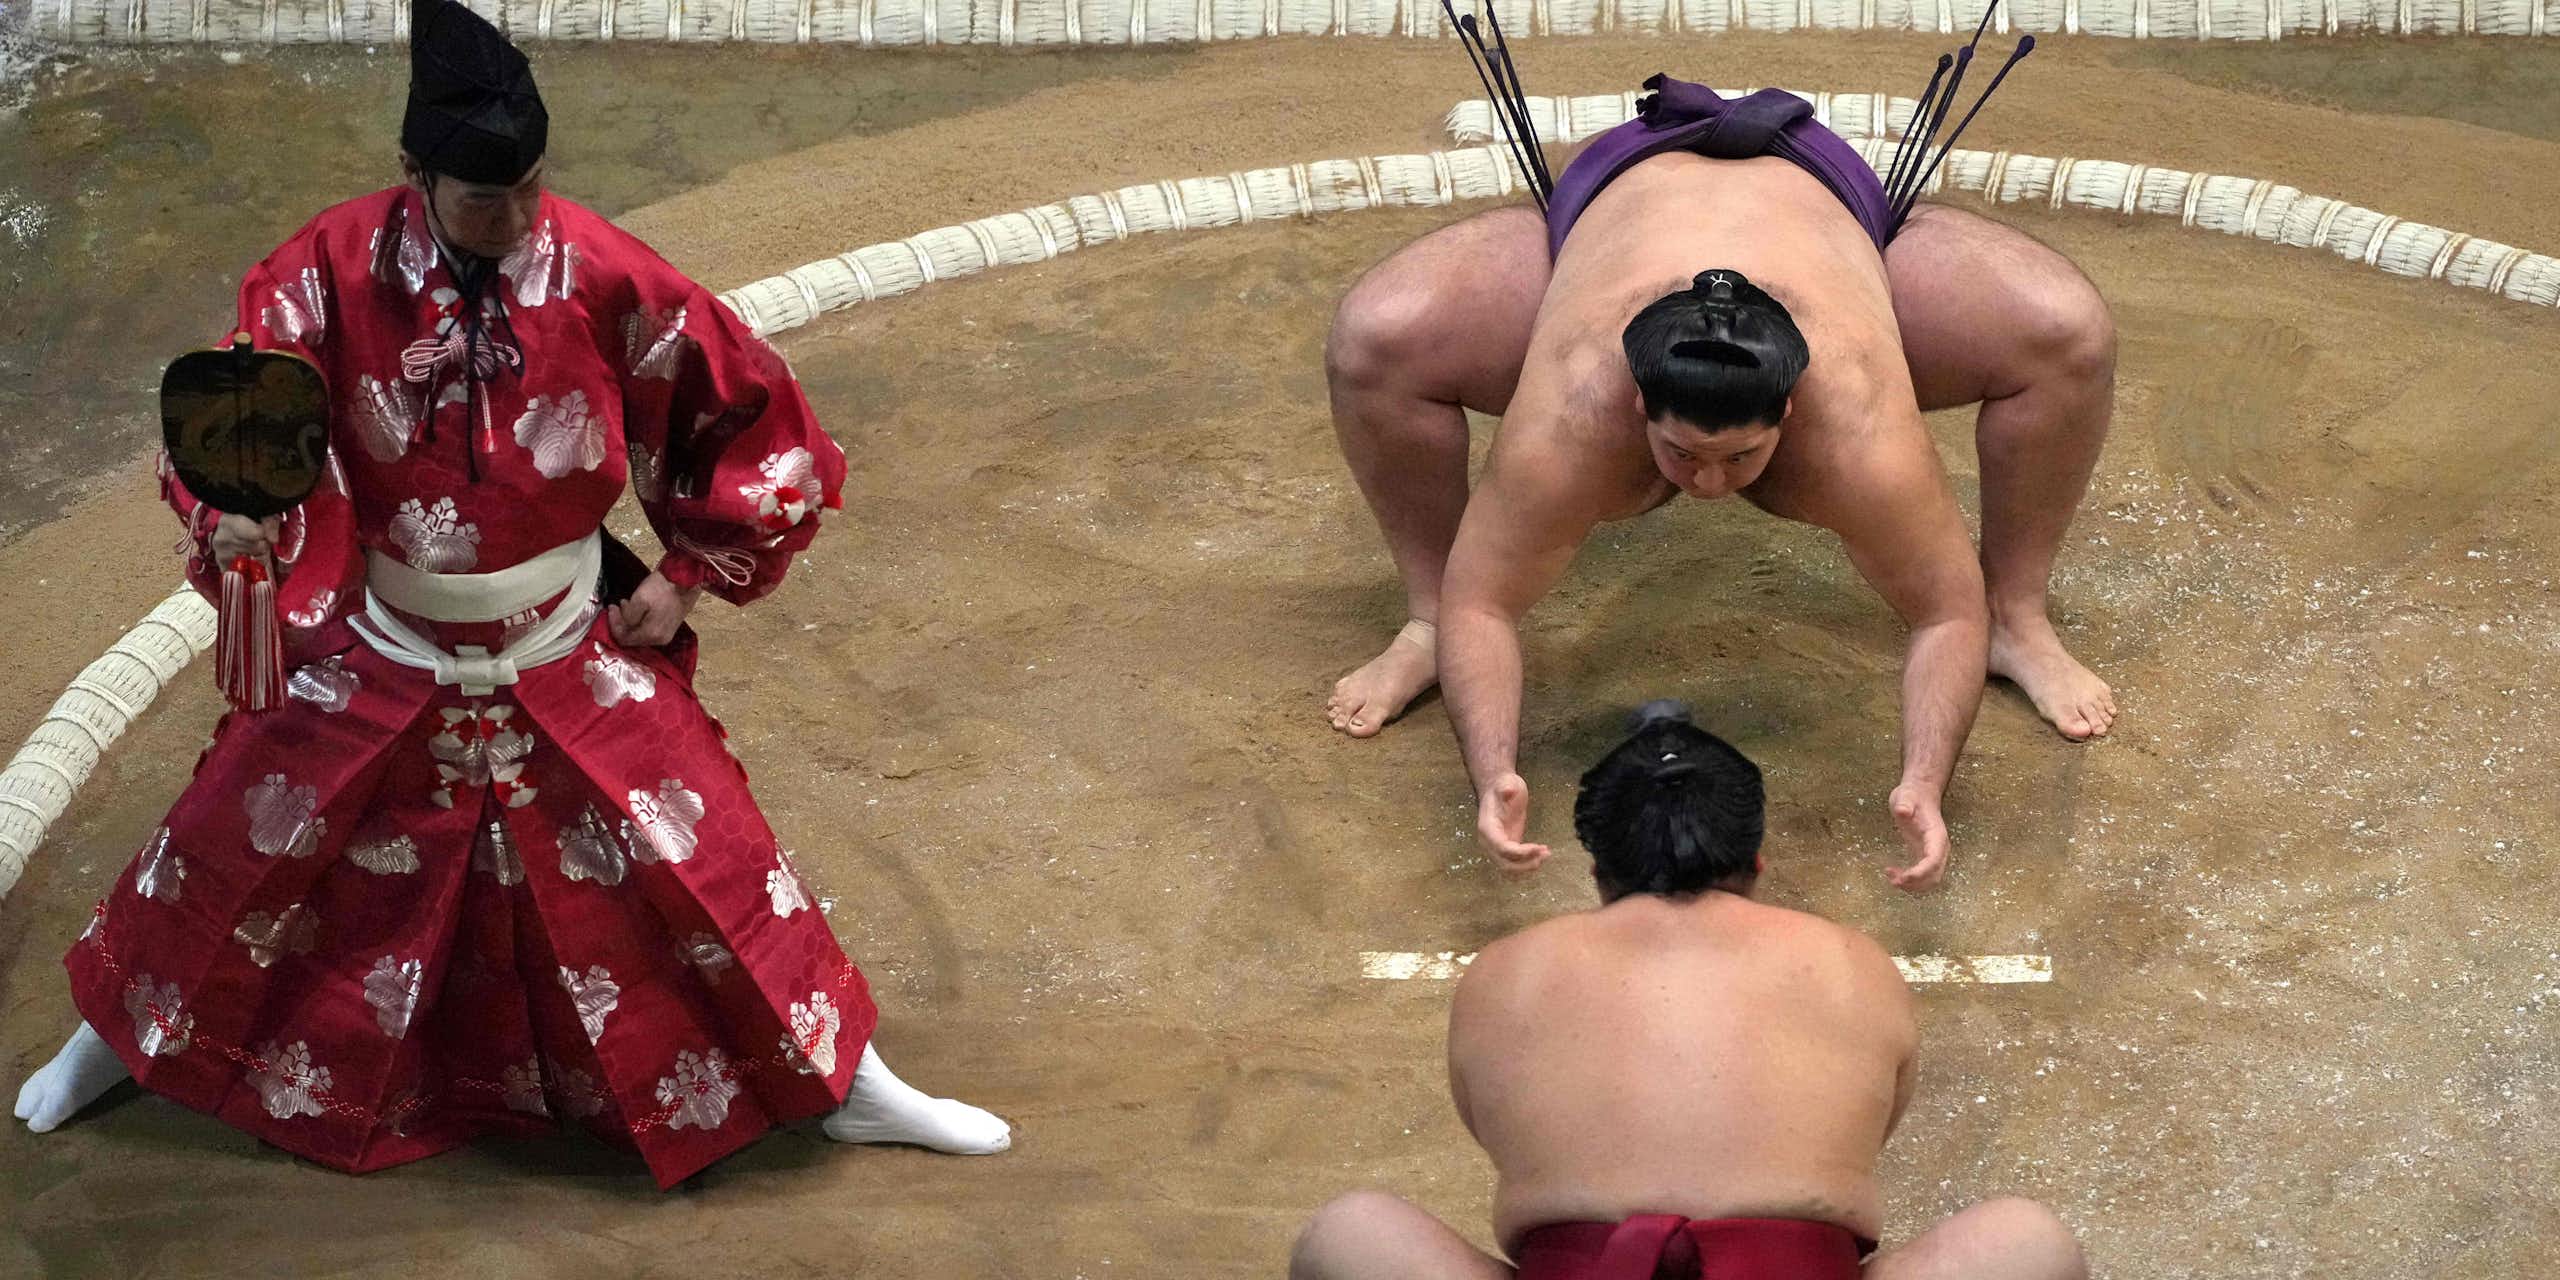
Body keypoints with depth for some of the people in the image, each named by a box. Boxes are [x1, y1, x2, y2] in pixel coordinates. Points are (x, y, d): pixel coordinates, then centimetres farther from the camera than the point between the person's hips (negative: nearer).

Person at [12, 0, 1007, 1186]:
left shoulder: (605, 278, -19)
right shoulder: (334, 269, -19)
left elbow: (754, 411, -7)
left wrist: (688, 575, -5)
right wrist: (237, 521, -37)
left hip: (574, 661, 0)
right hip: (381, 658, 1)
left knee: (699, 861, 3)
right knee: (236, 848, 11)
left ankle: (843, 1081, 21)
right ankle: (114, 1037, 39)